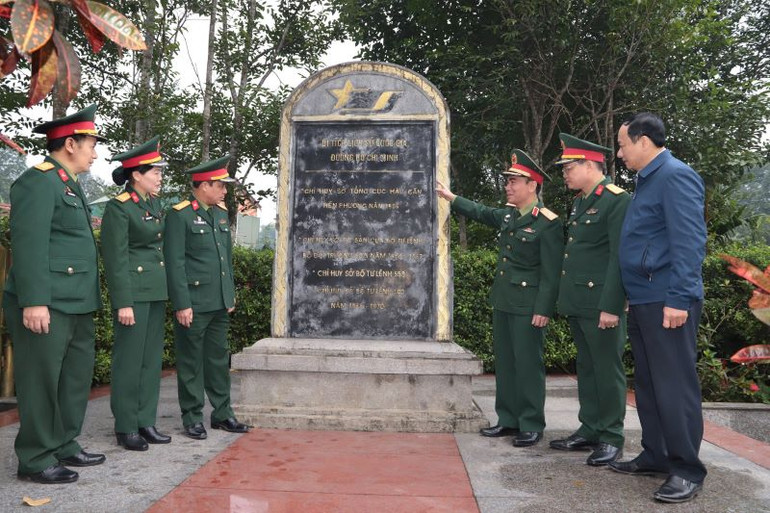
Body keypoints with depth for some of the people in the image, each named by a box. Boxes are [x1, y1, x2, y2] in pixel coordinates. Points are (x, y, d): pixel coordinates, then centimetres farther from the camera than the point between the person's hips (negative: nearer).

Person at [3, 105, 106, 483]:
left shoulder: (69, 186, 19)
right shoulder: (38, 181, -9)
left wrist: (88, 300, 18)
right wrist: (33, 302, -23)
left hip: (76, 306, 10)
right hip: (46, 305, -10)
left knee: (77, 377, 15)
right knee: (42, 380, 1)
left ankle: (64, 446, 27)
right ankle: (36, 459, 13)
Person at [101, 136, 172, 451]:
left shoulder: (154, 203, 13)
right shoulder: (118, 207, -10)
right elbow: (115, 259, -13)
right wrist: (123, 303, -16)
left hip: (157, 291, 8)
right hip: (134, 292, -8)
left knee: (152, 359, 11)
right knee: (129, 360, 1)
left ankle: (146, 422, 20)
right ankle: (126, 428, 13)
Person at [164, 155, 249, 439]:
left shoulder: (221, 212, 12)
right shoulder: (179, 215, -9)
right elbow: (174, 263, -13)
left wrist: (230, 295, 15)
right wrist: (182, 304, -16)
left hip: (220, 303, 7)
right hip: (194, 303, -7)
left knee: (219, 359, 14)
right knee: (191, 362, 5)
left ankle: (222, 413, 25)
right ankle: (192, 418, 18)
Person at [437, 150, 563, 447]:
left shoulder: (548, 223, -13)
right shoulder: (508, 214, 9)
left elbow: (551, 272, -15)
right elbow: (482, 213, 28)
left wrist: (544, 310, -18)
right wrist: (451, 197, 28)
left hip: (527, 306, -8)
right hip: (502, 301, 8)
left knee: (528, 364, 0)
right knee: (504, 363, 13)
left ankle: (532, 426, 13)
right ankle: (508, 420, 25)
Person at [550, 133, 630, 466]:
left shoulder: (617, 200, -10)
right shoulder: (579, 202, 16)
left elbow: (620, 258, -16)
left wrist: (611, 307, -20)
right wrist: (566, 300, 16)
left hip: (602, 304, -8)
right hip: (578, 303, 9)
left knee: (607, 370, 2)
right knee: (587, 369, 15)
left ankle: (611, 438, 14)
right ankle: (590, 431, 26)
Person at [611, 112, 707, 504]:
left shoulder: (675, 176, -10)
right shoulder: (646, 181, 18)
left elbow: (689, 241, -18)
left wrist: (678, 299, -22)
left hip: (666, 301, -10)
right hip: (643, 300, 10)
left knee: (674, 384, -3)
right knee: (648, 382, 14)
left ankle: (687, 470, 9)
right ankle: (655, 456, 25)